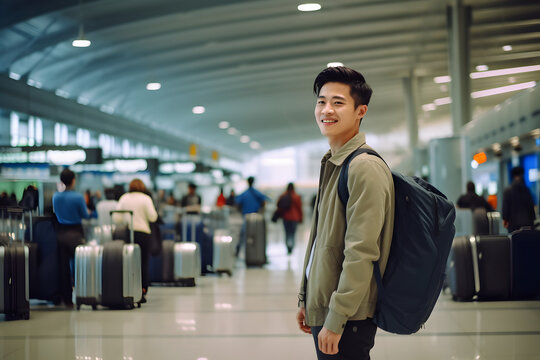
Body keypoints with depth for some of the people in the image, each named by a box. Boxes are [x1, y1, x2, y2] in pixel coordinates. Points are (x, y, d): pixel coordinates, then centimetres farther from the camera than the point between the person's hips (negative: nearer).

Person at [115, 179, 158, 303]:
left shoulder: (124, 198, 8)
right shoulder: (146, 198, 0)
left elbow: (116, 217, 5)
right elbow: (152, 217, -6)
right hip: (142, 232, -3)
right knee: (143, 263, 1)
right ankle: (142, 291, -1)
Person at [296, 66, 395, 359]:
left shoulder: (365, 168, -17)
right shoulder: (331, 165, 13)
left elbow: (361, 254, -22)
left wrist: (335, 320, -21)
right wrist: (306, 299, 18)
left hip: (347, 322, -9)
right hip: (323, 310, 9)